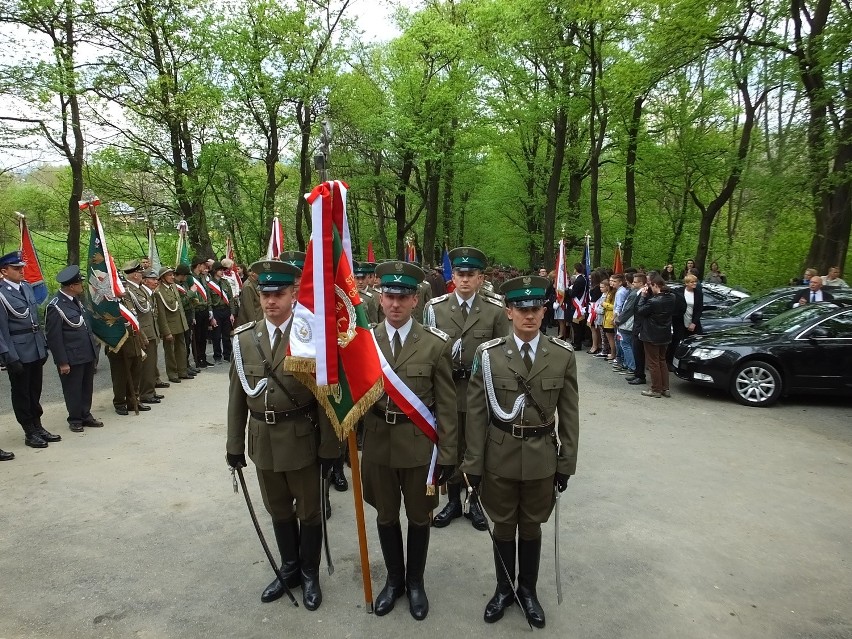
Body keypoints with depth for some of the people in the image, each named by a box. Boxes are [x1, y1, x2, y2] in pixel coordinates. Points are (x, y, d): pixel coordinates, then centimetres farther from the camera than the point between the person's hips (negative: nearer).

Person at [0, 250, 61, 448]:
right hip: (19, 353, -6)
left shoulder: (27, 287, 8)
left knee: (35, 391, 16)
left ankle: (38, 427, 29)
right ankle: (29, 433, 17)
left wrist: (44, 345, 13)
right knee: (21, 393, 8)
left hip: (36, 350, 6)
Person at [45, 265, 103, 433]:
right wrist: (62, 362, -16)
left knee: (87, 387, 16)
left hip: (87, 354, 8)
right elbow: (54, 337, -17)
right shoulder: (55, 306, -18)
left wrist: (93, 344, 17)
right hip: (71, 357, -8)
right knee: (73, 389, 7)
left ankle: (86, 415, 29)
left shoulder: (76, 299, 6)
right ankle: (75, 419, 22)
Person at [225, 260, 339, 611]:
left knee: (308, 511, 14)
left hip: (301, 439, -4)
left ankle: (310, 574, 36)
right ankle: (289, 569, 42)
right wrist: (235, 444, 6)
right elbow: (237, 395, 4)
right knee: (278, 510, 21)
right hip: (262, 439, 4)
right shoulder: (244, 338, -1)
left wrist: (329, 447, -10)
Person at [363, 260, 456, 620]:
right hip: (378, 443, 2)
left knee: (418, 517, 15)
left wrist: (447, 454, -6)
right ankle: (394, 579, 41)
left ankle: (415, 582, 38)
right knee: (386, 515, 18)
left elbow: (446, 404, -6)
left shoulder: (436, 344, -9)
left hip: (419, 445, -2)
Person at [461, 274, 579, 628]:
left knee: (532, 526, 18)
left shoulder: (563, 354, -6)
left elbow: (568, 413, -1)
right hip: (500, 456, 0)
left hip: (542, 457, 1)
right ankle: (504, 588, 39)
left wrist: (567, 463, 0)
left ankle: (528, 589, 40)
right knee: (503, 526, 17)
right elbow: (476, 413, -7)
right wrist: (473, 464, -6)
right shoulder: (488, 354, -10)